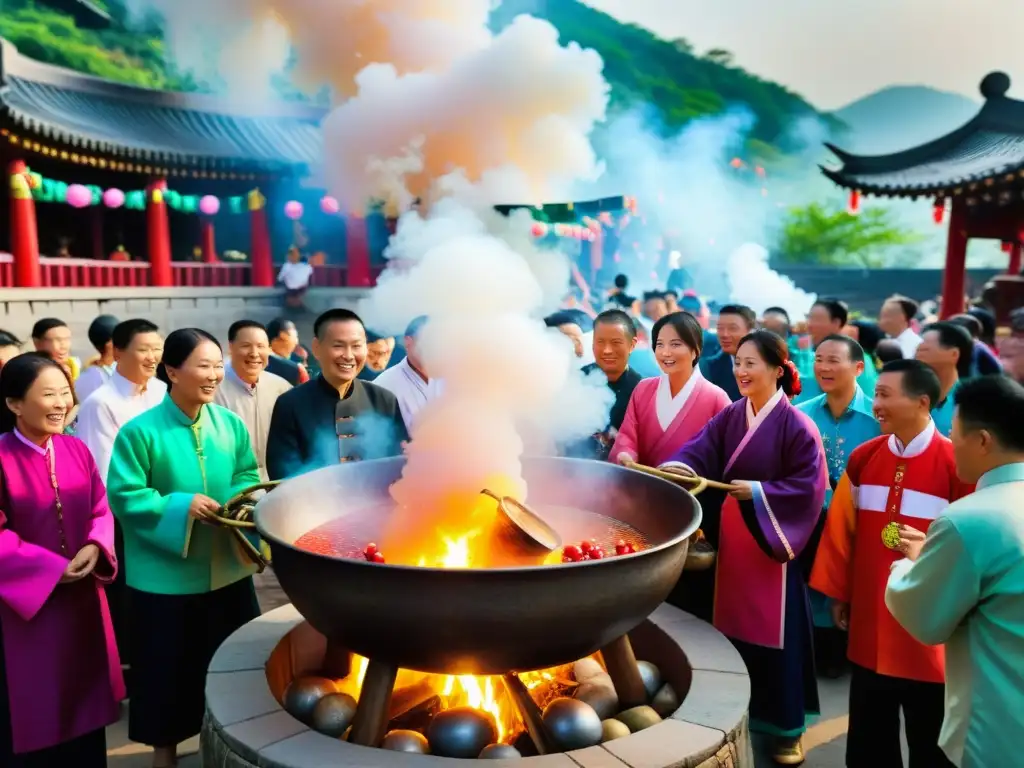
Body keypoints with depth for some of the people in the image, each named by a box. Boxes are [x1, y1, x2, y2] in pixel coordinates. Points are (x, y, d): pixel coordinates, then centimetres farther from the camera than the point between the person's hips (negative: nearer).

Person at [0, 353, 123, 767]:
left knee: (83, 698, 17)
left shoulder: (77, 451, 2)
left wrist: (94, 548, -13)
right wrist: (53, 567, -18)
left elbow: (101, 511, 6)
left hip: (82, 597, 5)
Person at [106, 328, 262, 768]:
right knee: (169, 665, 12)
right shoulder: (140, 431, -15)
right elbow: (123, 496, -13)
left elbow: (248, 476, 7)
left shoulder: (231, 425, -2)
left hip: (227, 569, 4)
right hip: (165, 575, -4)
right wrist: (181, 505, -22)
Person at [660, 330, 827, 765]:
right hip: (732, 538, 6)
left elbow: (808, 486, -15)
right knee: (734, 626, 16)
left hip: (772, 541, -6)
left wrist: (758, 491, -22)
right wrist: (678, 467, -26)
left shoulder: (795, 426, -13)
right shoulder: (729, 417, 4)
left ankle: (787, 726, 23)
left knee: (774, 632, 5)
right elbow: (698, 451, -6)